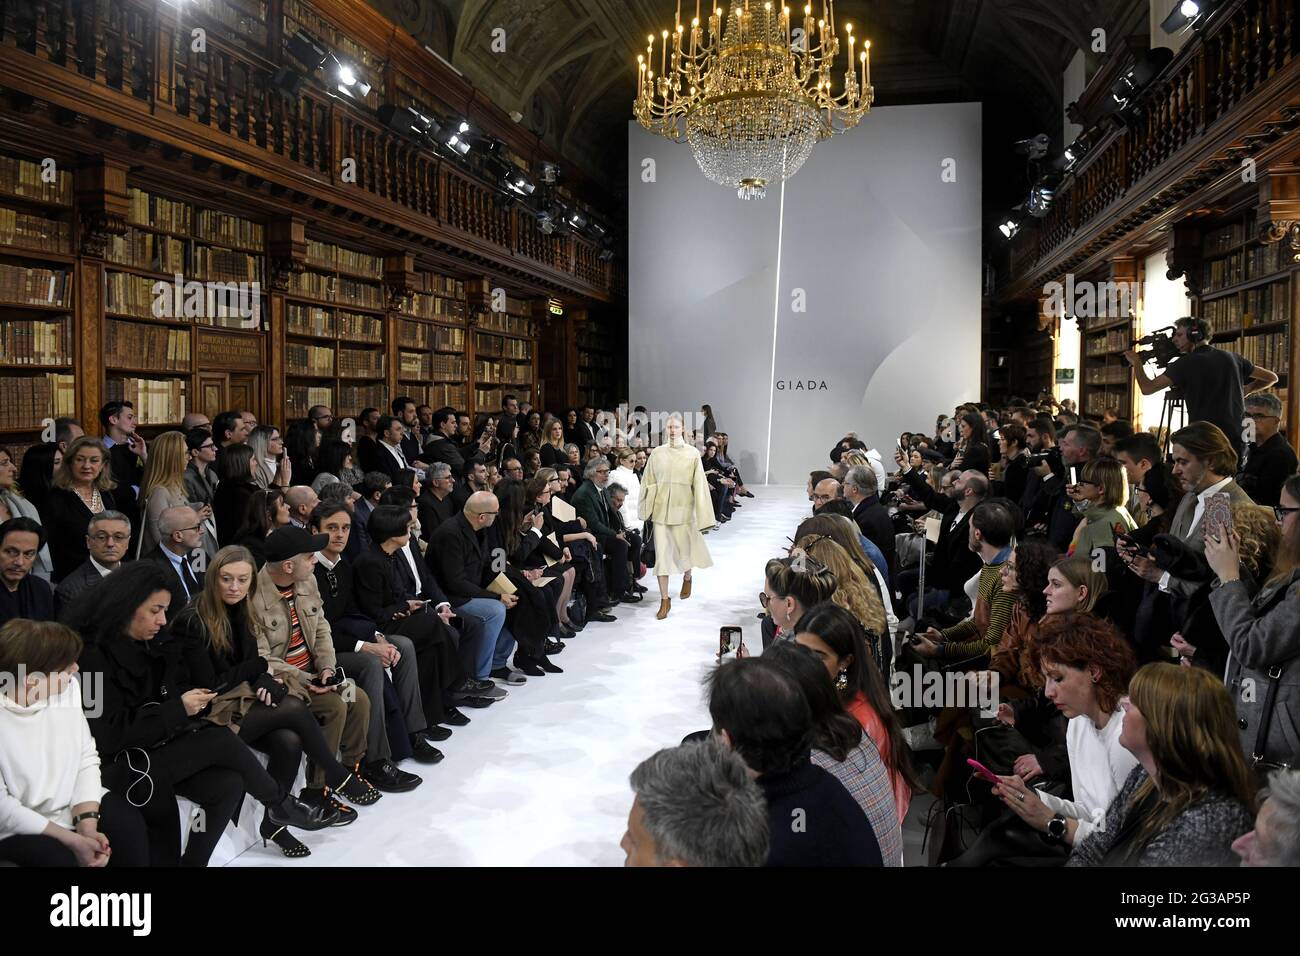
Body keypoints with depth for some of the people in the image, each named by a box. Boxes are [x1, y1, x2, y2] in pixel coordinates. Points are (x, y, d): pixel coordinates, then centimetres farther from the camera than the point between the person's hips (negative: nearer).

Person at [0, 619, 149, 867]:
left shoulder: (67, 686, -6)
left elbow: (86, 758, -3)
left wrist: (87, 825, -16)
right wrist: (72, 839, -22)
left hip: (73, 806, 5)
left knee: (128, 823, -16)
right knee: (56, 857, -30)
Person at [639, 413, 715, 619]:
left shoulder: (693, 454, -3)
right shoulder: (657, 453, 1)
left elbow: (699, 485, -4)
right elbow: (648, 482, 7)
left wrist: (702, 517, -6)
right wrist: (646, 509, 5)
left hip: (683, 510, -1)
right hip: (661, 510, 1)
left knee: (684, 550, 11)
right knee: (662, 553, -1)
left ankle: (687, 578, 44)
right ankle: (664, 600, 7)